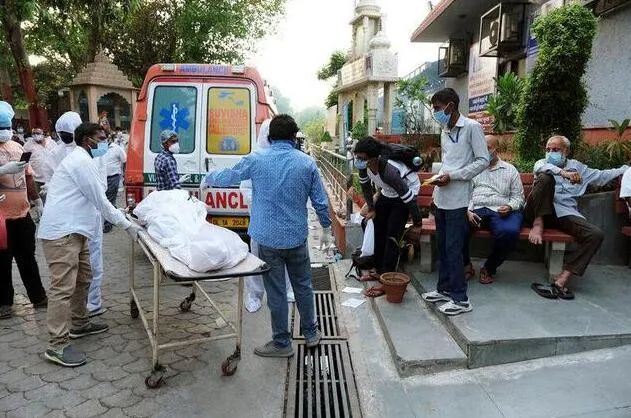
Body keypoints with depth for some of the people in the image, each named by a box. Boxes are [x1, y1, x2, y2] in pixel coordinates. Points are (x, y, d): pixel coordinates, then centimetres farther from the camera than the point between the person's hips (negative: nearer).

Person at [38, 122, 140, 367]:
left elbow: (92, 201, 22)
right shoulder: (82, 161, -13)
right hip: (62, 232, -11)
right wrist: (127, 225, -8)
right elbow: (100, 201, -15)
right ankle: (57, 346, -4)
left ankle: (79, 325, 33)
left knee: (82, 279, 18)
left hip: (72, 230, 11)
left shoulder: (80, 159, 20)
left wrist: (123, 218, 17)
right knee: (63, 287, -9)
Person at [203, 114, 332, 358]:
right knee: (303, 286, 18)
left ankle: (282, 344, 22)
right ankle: (311, 334, 33)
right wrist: (326, 228, 17)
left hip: (268, 239, -2)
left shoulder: (256, 160, -7)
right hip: (297, 237, 2)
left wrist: (208, 178, 30)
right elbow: (320, 202, 2)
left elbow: (228, 176, 8)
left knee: (276, 292, 8)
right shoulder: (307, 163, -3)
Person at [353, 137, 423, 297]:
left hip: (406, 192, -8)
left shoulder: (389, 171, -40)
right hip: (387, 193, 8)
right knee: (379, 231, 12)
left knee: (392, 236, -12)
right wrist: (371, 208, 10)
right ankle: (380, 271, 25)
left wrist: (418, 223, -19)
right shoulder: (364, 165, -21)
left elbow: (408, 197, -30)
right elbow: (365, 186, 1)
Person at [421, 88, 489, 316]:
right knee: (442, 246, 14)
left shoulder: (471, 127, -8)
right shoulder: (445, 130, 15)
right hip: (441, 197, 8)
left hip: (457, 199, -8)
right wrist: (439, 177, 6)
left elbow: (483, 160, -11)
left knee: (453, 248, -4)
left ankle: (460, 298, 7)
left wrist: (452, 176, -16)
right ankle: (444, 288, 26)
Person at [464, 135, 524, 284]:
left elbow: (518, 196, 15)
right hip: (476, 210, 1)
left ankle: (489, 268, -9)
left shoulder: (510, 170, 19)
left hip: (501, 211, 0)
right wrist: (468, 211, -8)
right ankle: (466, 265, -8)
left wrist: (510, 207, -8)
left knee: (510, 232, -35)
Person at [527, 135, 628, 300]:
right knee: (546, 177, -29)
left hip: (565, 213, 4)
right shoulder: (542, 162, 13)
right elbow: (541, 168, -13)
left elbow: (601, 176, 32)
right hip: (539, 212, -3)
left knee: (596, 234, -23)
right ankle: (538, 225, -26)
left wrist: (625, 169, 29)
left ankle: (562, 279, -29)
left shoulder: (577, 166, 26)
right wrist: (564, 173, -28)